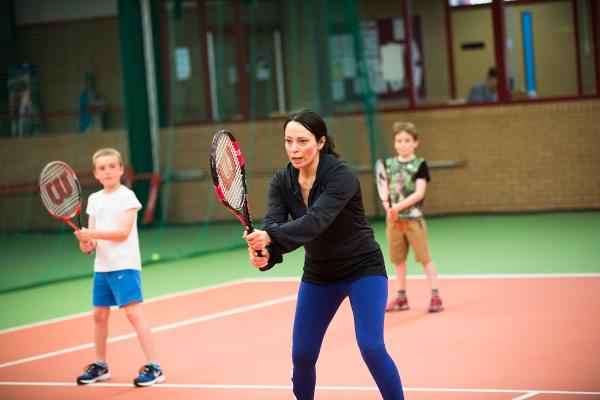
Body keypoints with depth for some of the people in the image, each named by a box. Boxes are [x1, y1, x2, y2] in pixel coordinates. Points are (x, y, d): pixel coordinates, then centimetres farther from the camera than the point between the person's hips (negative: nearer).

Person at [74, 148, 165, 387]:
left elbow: (123, 232, -16)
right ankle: (100, 366, 27)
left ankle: (153, 367, -10)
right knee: (99, 315, 12)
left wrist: (92, 234, -24)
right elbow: (93, 232, 11)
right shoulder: (94, 199, 12)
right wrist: (87, 243, -12)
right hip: (102, 266, 7)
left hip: (125, 266, -7)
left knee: (133, 313, -13)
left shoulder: (126, 196, -8)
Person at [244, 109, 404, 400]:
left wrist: (270, 237, -55)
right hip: (318, 275, 5)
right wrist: (263, 252, -46)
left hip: (363, 269, -5)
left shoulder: (341, 175, -25)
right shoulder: (282, 182, -8)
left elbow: (316, 221, -39)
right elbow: (273, 223, -23)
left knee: (371, 348, -19)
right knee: (302, 355, 2)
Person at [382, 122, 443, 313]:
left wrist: (399, 206, -21)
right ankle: (401, 297, 19)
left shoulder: (420, 164, -5)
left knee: (425, 258, -4)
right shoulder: (388, 164, 8)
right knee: (398, 259, 11)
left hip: (413, 218, -4)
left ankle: (435, 296, 0)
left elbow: (419, 193, -12)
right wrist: (388, 208, -10)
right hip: (394, 219, 5)